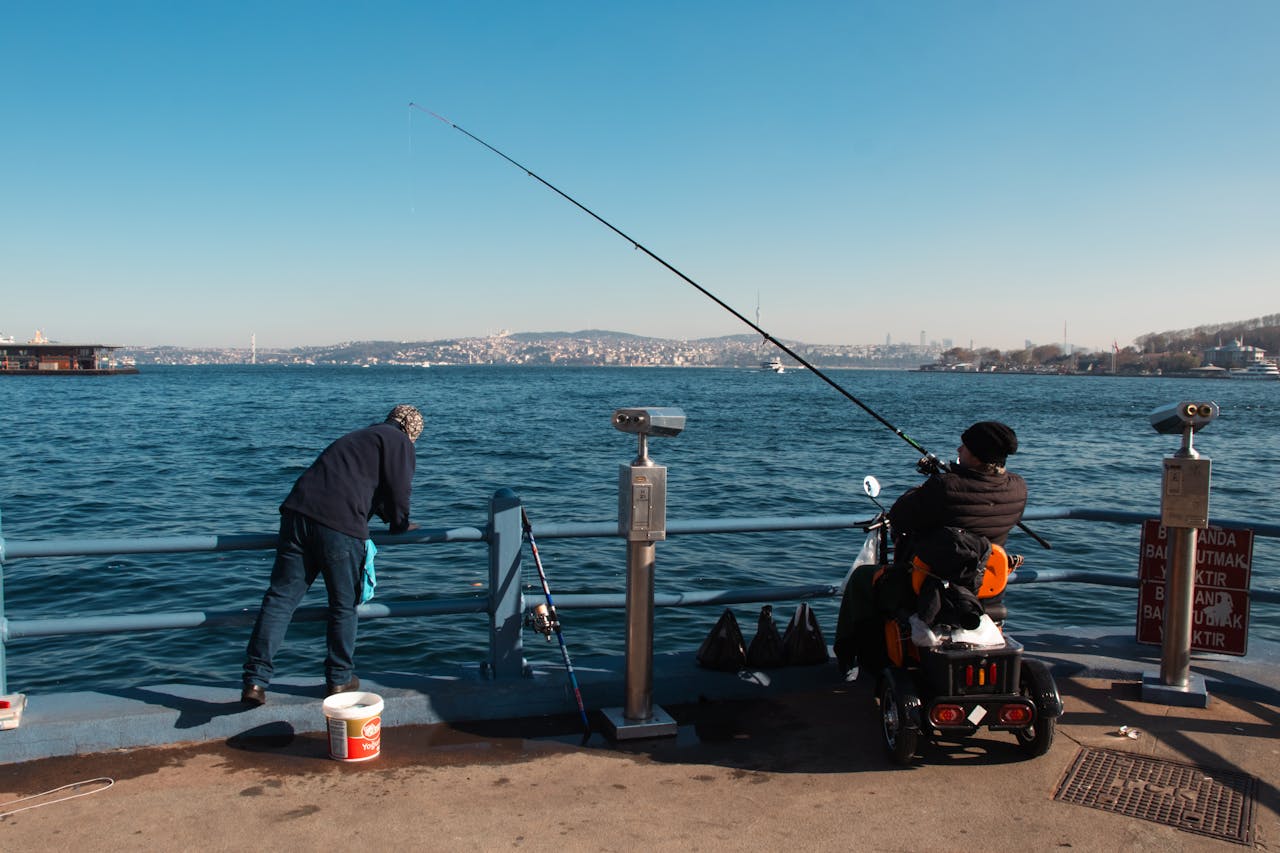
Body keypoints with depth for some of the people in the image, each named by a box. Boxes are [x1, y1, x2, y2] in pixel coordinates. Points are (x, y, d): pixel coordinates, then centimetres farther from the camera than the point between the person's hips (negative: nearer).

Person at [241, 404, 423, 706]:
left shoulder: (359, 437, 33)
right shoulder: (398, 441, 9)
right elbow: (398, 489, 0)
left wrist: (391, 518, 47)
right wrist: (400, 525, 16)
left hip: (298, 512, 7)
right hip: (340, 526, -7)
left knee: (280, 598, 5)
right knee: (344, 605, 10)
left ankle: (255, 681, 2)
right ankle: (340, 679, 20)